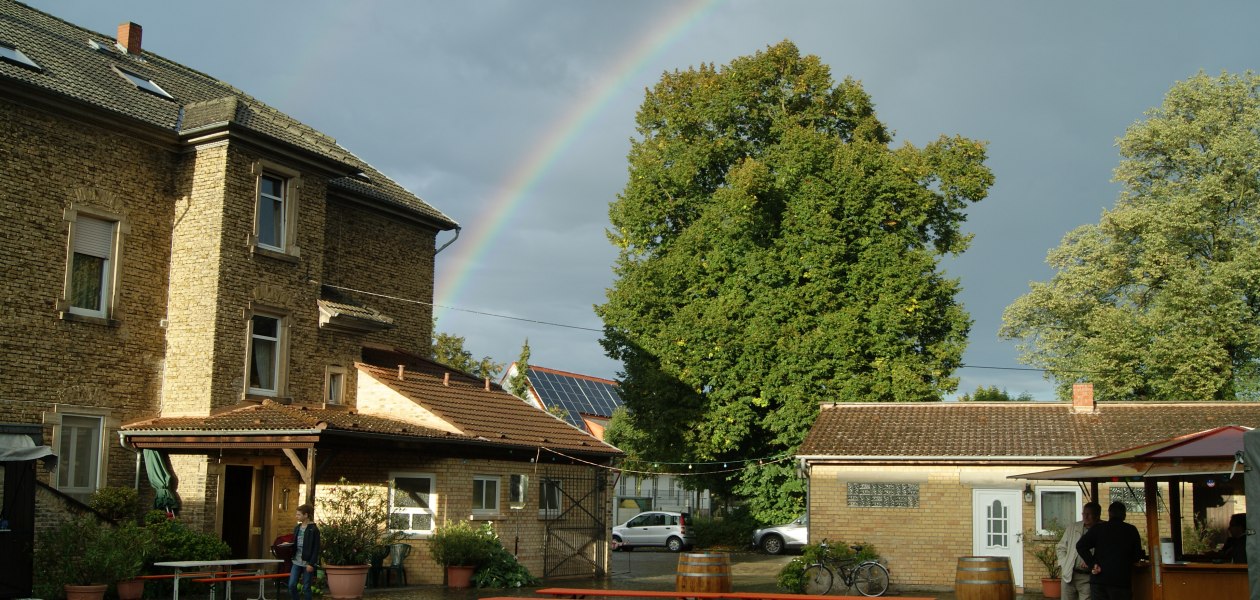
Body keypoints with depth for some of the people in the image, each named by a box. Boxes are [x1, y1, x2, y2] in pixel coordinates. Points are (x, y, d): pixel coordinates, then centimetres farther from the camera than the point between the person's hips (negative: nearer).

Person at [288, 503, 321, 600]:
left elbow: (316, 549, -12)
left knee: (306, 588, 1)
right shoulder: (297, 528, 10)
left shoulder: (314, 529, -10)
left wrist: (311, 564, -16)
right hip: (297, 561, 6)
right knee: (291, 585, 1)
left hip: (307, 562, -6)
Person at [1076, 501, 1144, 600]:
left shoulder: (1098, 528, 3)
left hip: (1099, 580, 1)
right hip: (1121, 580, -1)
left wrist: (1092, 565, -7)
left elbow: (1080, 545, -9)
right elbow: (1137, 556, 6)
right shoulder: (1131, 530, 3)